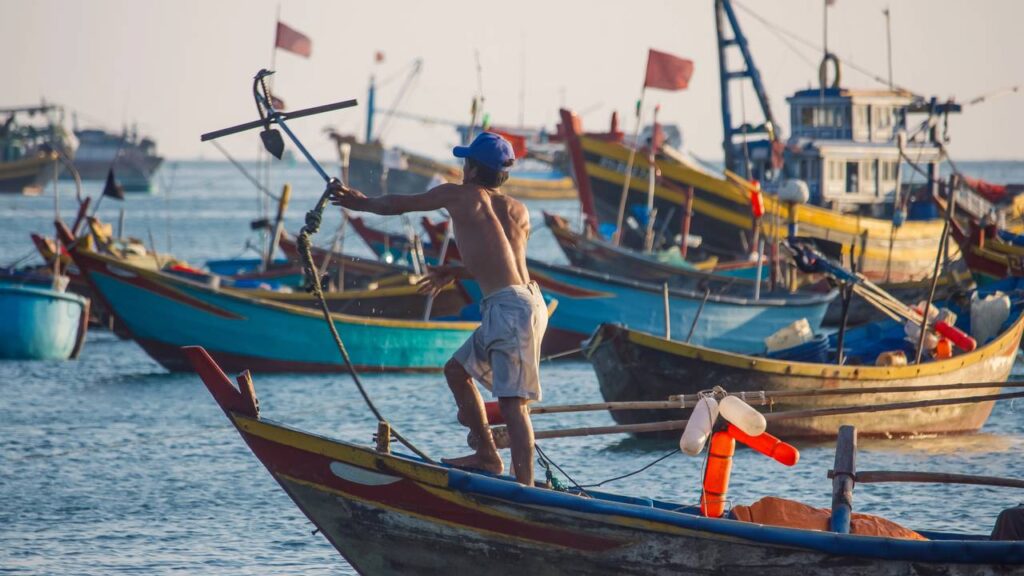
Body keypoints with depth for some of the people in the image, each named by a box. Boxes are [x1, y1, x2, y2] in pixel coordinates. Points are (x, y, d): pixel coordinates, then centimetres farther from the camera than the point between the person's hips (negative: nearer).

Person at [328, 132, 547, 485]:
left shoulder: (460, 195, 2)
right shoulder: (519, 212, 17)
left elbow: (399, 204, 15)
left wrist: (360, 202, 31)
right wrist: (456, 272, 36)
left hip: (511, 308, -8)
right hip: (524, 301, 8)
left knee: (512, 401, -13)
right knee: (457, 370, 21)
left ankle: (526, 487, -19)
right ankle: (488, 456, 24)